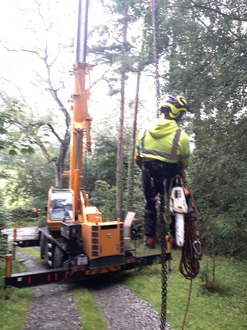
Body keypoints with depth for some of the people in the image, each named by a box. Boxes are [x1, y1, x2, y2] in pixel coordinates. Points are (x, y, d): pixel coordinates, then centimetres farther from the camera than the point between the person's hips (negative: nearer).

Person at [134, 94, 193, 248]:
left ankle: (149, 237, 27)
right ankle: (175, 236, 29)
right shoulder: (181, 136, -17)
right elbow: (185, 164, -5)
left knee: (150, 204, 23)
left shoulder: (145, 131, -5)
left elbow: (137, 159, 1)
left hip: (149, 176, 3)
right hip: (169, 178, -3)